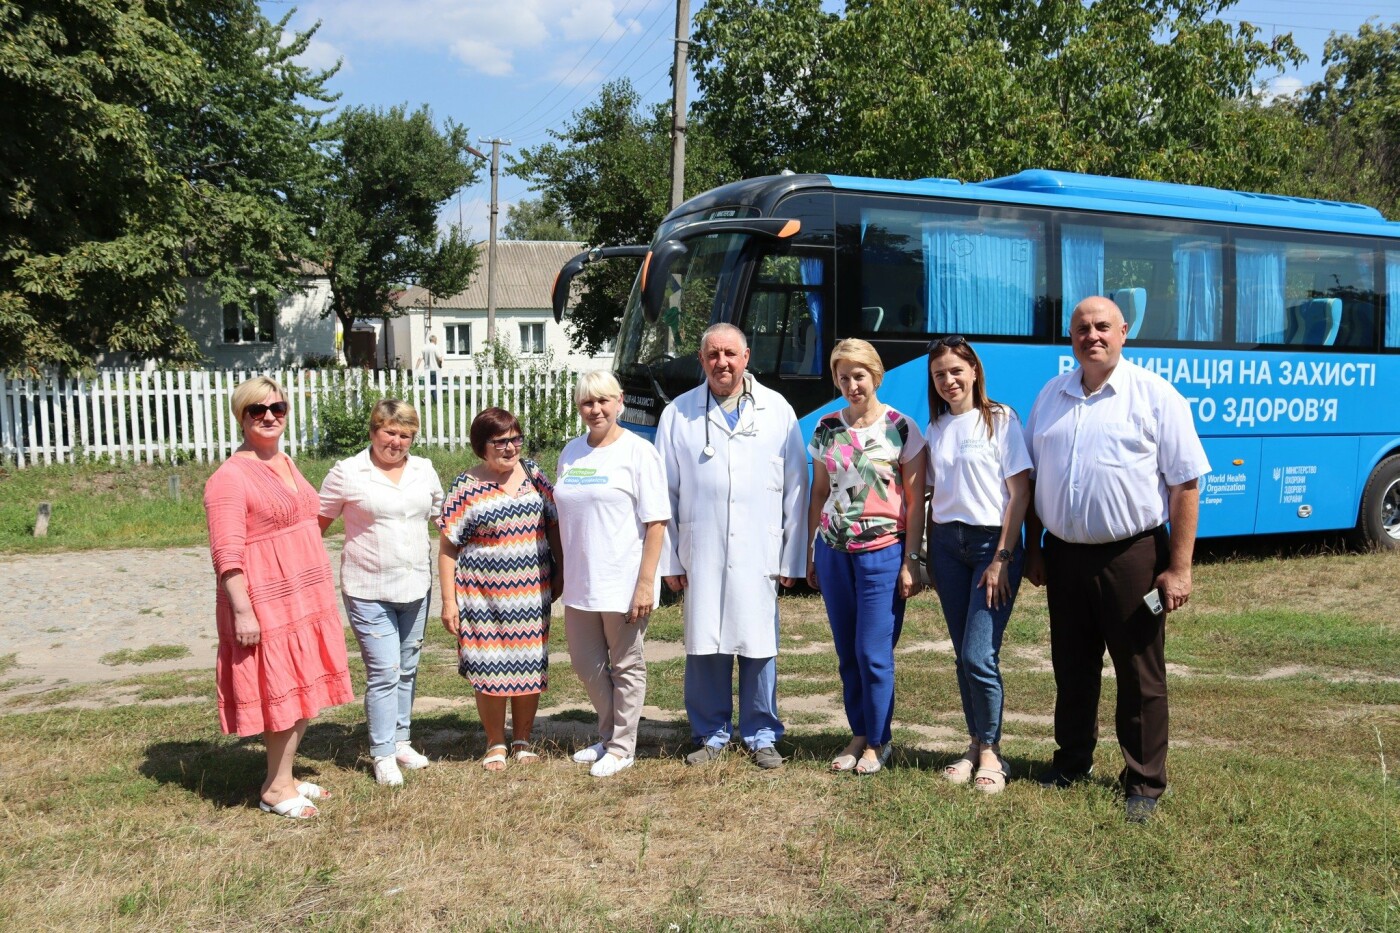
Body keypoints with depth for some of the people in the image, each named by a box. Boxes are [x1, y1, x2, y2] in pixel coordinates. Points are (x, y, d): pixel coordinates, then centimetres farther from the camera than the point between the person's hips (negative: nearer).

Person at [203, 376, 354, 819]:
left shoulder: (285, 464, 11)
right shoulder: (229, 477, -15)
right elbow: (227, 553, -19)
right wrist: (242, 610, -23)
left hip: (305, 596, 8)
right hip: (266, 603, -8)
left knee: (305, 689, 13)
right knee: (281, 692, 0)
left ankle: (284, 777, 26)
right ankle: (276, 788, 15)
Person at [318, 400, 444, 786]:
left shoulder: (424, 470, 5)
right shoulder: (347, 473, -7)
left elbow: (442, 516, 17)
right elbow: (317, 524, -2)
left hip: (416, 587, 5)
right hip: (368, 590, -5)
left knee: (407, 670, 15)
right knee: (384, 671, -6)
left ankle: (400, 740, 30)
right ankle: (383, 755, 6)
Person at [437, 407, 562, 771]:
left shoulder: (533, 475, 4)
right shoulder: (467, 488, -7)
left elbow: (554, 523, 13)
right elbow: (448, 548, -5)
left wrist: (560, 573, 9)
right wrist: (448, 601, -8)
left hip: (531, 592, 3)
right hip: (484, 597, -3)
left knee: (529, 666, 9)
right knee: (490, 670, 3)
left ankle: (523, 740, 26)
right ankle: (495, 744, 22)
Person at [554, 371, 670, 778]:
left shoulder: (638, 452, -8)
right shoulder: (571, 452, 10)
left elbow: (656, 522, -11)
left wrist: (646, 583, -17)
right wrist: (562, 571, 13)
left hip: (623, 583, -6)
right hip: (580, 582, 6)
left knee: (626, 667, 7)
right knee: (586, 663, 14)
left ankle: (622, 747, 21)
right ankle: (607, 736, 34)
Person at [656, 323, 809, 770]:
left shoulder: (778, 411, 6)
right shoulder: (678, 414, 5)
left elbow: (796, 489, 5)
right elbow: (664, 492, 5)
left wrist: (792, 557, 2)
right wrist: (669, 560, 1)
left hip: (759, 553, 0)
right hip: (701, 553, 0)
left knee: (759, 648, 4)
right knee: (704, 648, 5)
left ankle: (762, 735, 20)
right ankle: (711, 733, 21)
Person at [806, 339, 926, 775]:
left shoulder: (901, 428, -4)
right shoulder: (826, 429, 8)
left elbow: (916, 501, -4)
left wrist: (910, 561, -9)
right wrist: (810, 553, 11)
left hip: (883, 552, -4)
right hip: (834, 550, 4)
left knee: (873, 653, -2)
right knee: (847, 653, 10)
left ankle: (877, 742, 14)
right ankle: (859, 736, 24)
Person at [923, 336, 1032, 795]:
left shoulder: (1000, 419, -4)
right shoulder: (936, 427, 11)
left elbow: (1020, 492, -8)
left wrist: (1002, 558, -14)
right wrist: (928, 555, 9)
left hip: (991, 541, -5)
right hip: (947, 543, 5)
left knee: (979, 655, -10)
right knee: (963, 656, 8)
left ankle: (991, 753, 6)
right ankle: (975, 745, 20)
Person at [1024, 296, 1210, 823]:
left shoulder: (1155, 395, -6)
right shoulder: (1051, 396, 9)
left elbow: (1185, 484, -9)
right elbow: (1033, 481, 14)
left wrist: (1179, 568, -13)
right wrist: (1034, 551, 11)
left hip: (1132, 556, -4)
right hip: (1064, 555, 5)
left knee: (1140, 676, 6)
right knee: (1072, 670, 16)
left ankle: (1144, 783, 20)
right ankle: (1072, 763, 33)